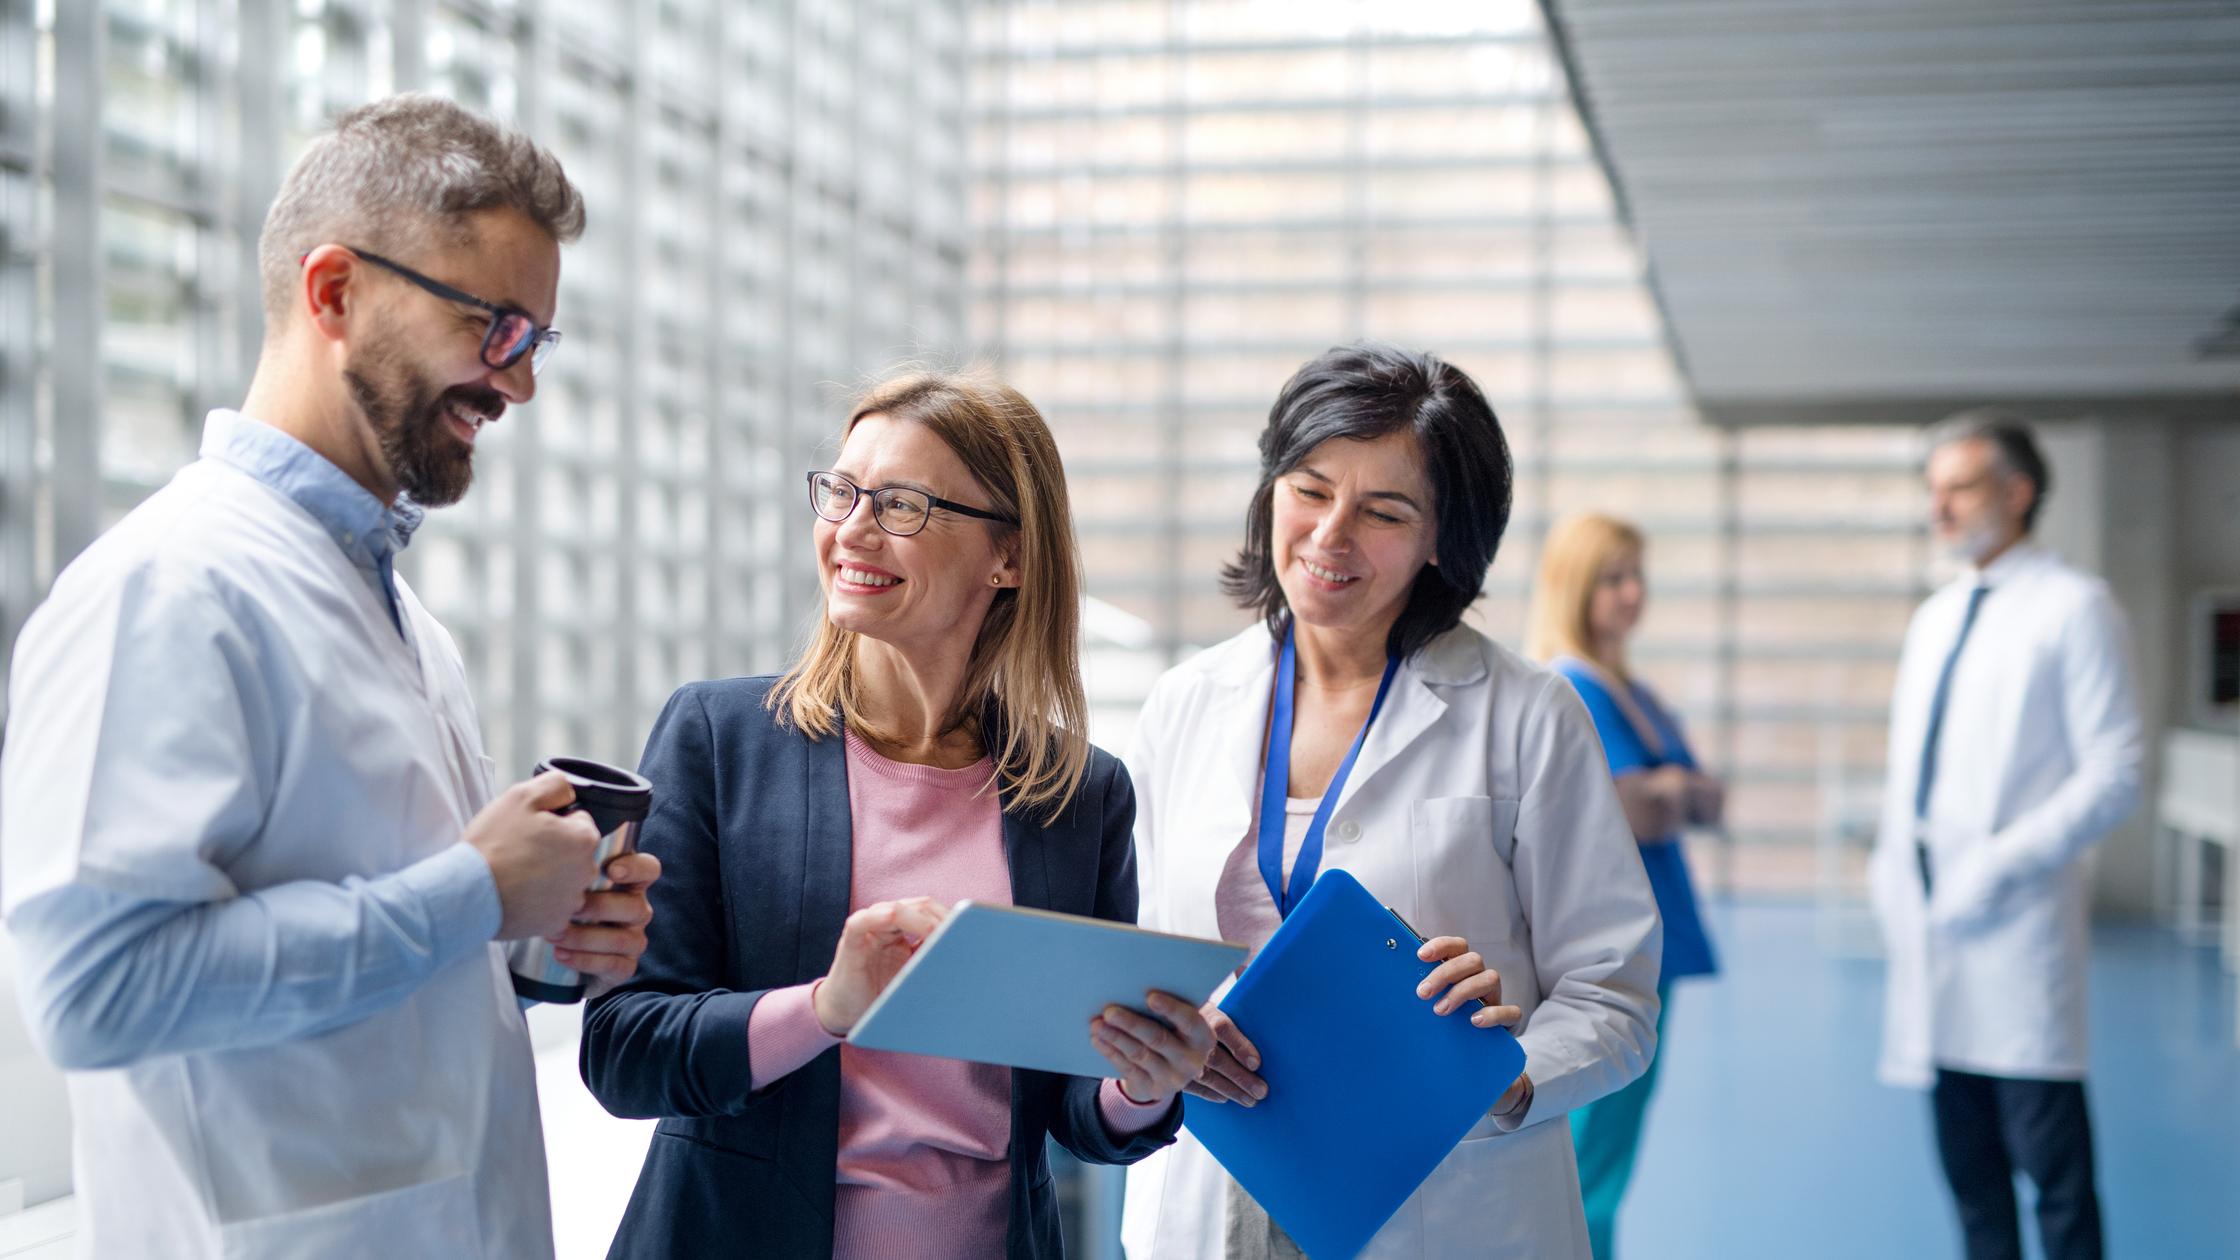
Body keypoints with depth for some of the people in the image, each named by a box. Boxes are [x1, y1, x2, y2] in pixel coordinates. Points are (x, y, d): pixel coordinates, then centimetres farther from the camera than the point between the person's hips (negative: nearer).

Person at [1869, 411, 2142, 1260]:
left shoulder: (2073, 608, -4)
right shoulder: (1934, 619, 18)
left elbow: (2113, 777, -10)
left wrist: (2002, 864, -17)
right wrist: (1890, 867, 10)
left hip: (2018, 927, -7)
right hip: (1932, 924, 7)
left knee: (2053, 1170, -3)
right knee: (1969, 1168, 10)